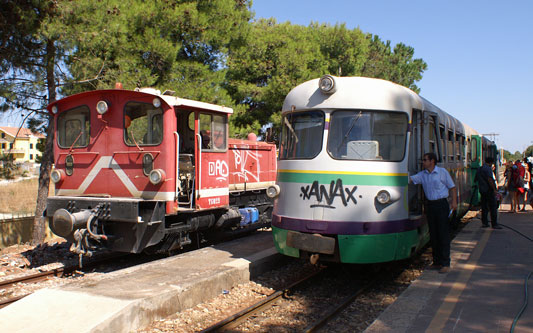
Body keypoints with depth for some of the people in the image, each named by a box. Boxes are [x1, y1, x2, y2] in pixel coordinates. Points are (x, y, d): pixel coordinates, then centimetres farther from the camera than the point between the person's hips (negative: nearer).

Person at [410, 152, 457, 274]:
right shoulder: (422, 174, 11)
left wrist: (454, 202, -8)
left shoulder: (442, 172, -1)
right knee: (433, 235, 8)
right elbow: (410, 179, 3)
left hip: (441, 204, -5)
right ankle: (437, 262, 16)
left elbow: (452, 187, 1)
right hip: (430, 205, 5)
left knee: (443, 234, -5)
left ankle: (445, 264, -1)